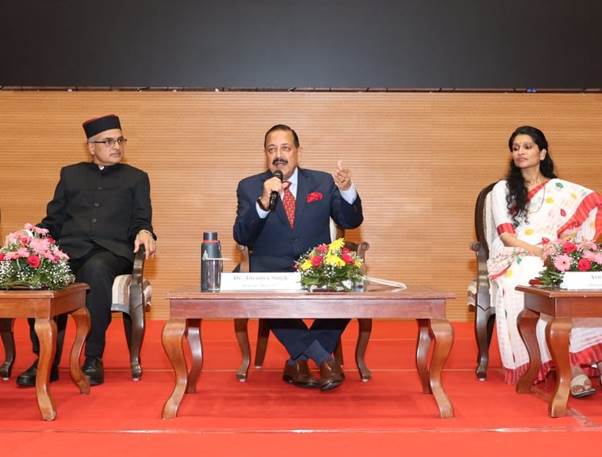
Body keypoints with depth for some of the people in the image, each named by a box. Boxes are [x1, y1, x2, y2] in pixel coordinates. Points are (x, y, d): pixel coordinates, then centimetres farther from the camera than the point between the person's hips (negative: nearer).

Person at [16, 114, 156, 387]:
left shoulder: (136, 178, 21)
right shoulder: (70, 174, 25)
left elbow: (141, 220, 13)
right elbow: (53, 220, 21)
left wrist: (144, 232, -12)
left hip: (112, 251, -2)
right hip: (70, 247, 2)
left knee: (95, 269, -39)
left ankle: (93, 359, -28)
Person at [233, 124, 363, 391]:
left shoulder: (322, 182, 10)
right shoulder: (249, 187, 6)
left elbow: (350, 222, 2)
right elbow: (241, 237, -6)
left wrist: (347, 189, -18)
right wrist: (263, 202, -23)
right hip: (271, 272, -1)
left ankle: (298, 361, -12)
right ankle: (322, 358, -17)